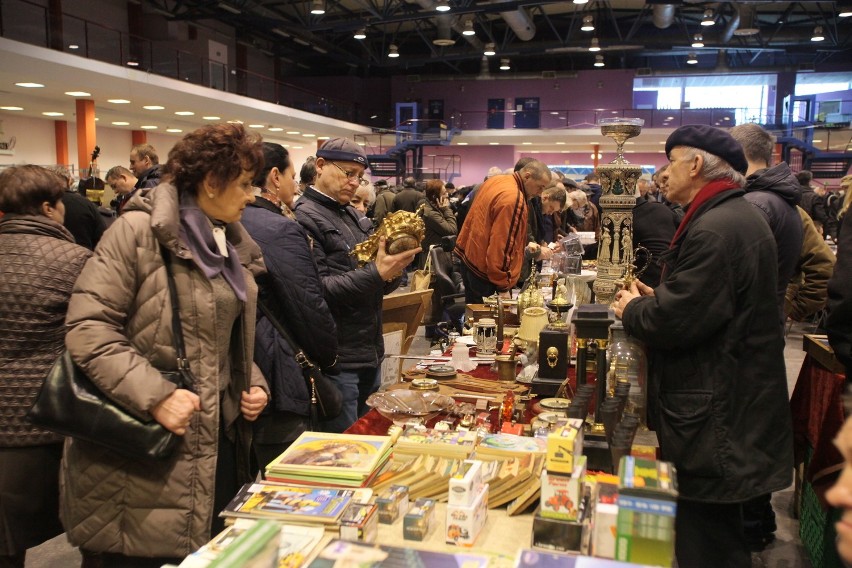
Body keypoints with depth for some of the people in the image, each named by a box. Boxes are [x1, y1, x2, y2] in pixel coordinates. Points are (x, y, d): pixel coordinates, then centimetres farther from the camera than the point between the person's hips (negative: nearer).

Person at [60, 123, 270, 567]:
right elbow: (87, 328, -17)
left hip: (220, 441, 7)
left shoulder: (236, 245, 13)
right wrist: (155, 396, -24)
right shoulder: (139, 231, -11)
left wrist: (253, 382, 5)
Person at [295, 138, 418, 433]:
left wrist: (394, 268, -6)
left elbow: (382, 287, 15)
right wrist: (376, 273, -25)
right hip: (336, 360, -8)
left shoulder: (355, 217, 14)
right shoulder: (305, 217, -11)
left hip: (370, 353, 8)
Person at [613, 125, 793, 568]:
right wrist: (656, 297, 8)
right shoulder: (737, 216, 14)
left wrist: (633, 310, -5)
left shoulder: (715, 229, -22)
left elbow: (676, 322, -25)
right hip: (737, 405, 11)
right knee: (720, 532, 23)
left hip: (716, 416, -11)